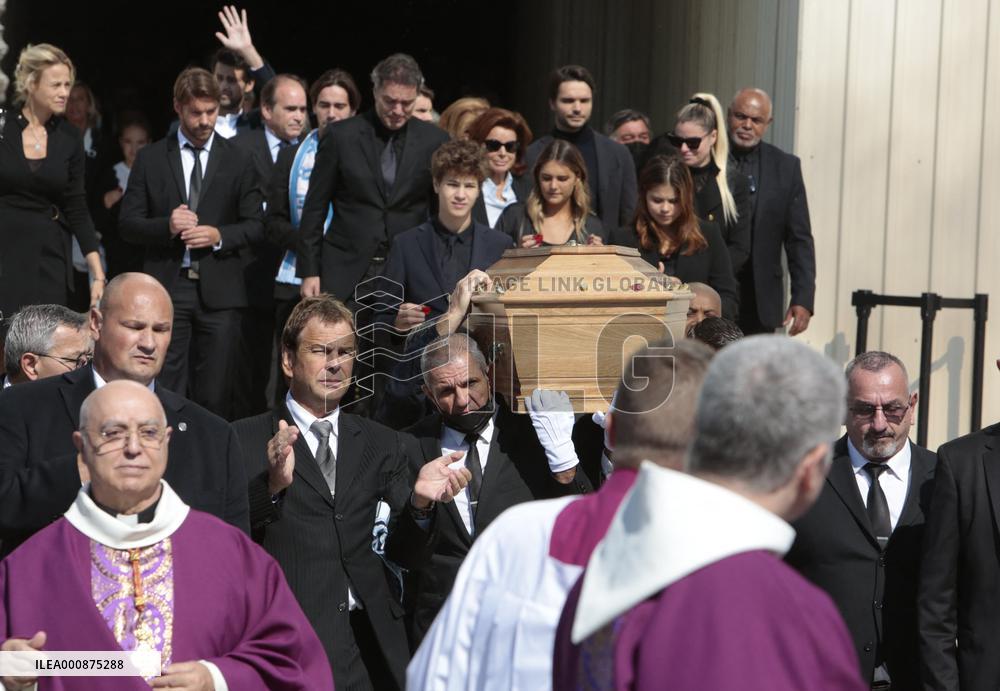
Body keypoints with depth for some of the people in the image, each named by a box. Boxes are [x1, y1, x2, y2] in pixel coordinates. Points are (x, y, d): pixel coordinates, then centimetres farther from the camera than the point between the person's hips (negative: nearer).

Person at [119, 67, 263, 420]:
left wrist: (219, 236, -11)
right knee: (167, 391, -3)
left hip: (219, 289, 0)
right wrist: (166, 226, -13)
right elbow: (128, 224, 6)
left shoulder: (238, 159, 8)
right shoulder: (150, 158, 8)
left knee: (215, 394, 2)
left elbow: (256, 226, 7)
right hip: (167, 287, 0)